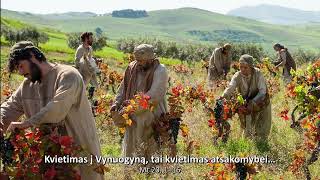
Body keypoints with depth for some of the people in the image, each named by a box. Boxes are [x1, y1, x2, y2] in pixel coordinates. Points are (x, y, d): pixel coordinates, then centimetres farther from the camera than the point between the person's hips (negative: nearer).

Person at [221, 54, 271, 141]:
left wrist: (252, 103, -40)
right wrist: (223, 97, -53)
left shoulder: (258, 74, -24)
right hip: (246, 104, 2)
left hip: (261, 103, -2)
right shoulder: (237, 76, -17)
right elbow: (230, 88, -32)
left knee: (261, 131, 2)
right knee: (247, 129, 12)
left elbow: (262, 92, -28)